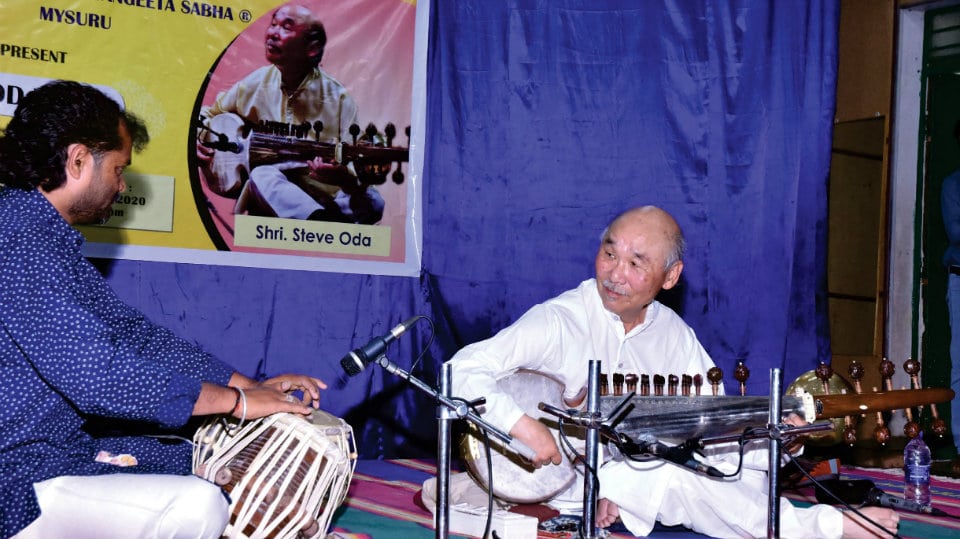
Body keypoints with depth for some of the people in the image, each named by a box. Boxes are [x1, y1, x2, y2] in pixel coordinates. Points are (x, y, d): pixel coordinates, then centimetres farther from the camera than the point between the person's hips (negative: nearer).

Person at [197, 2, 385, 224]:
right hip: (268, 201, 1)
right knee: (262, 176, -35)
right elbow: (208, 114, 25)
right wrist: (198, 138, 3)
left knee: (371, 203, -30)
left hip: (324, 201, -1)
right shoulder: (253, 85, 6)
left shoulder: (337, 99, -4)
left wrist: (342, 176, -31)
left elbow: (358, 169, -7)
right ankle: (331, 223, -56)